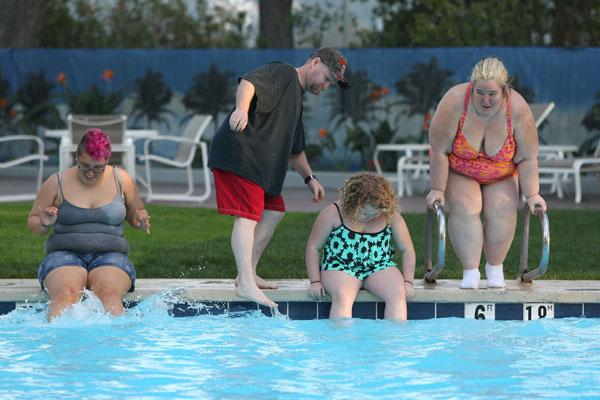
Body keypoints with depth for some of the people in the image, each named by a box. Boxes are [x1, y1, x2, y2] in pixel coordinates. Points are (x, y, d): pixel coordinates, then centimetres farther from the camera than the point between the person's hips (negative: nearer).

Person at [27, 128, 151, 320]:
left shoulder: (121, 180, 10)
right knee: (66, 293, -36)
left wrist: (140, 220, 0)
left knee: (109, 292, -35)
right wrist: (44, 224, -8)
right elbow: (32, 223, 15)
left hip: (110, 255, 1)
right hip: (65, 254, -1)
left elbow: (135, 213, 24)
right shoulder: (56, 183, 6)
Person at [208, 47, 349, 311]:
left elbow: (294, 149, 37)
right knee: (248, 217, -17)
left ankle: (248, 272, 16)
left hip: (260, 165, 11)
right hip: (240, 154, -11)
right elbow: (248, 83, -24)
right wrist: (241, 109, -42)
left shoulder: (296, 98, 28)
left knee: (274, 211, 14)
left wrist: (309, 178, 30)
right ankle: (246, 283, -25)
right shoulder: (282, 74, -2)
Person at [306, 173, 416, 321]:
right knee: (342, 296, -36)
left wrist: (407, 281, -5)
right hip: (340, 268, -2)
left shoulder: (391, 216, -1)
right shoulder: (332, 213, -7)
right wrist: (315, 281, -7)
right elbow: (313, 248, 2)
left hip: (379, 269, 2)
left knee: (398, 294, -28)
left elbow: (407, 250, 8)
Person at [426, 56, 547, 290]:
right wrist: (437, 189, -20)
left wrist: (532, 194, -20)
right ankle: (470, 271, -21)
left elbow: (527, 159, -17)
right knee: (465, 208, -23)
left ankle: (495, 267, 0)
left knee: (502, 211, -18)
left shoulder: (518, 109, -26)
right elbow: (439, 151, -23)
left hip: (501, 176, 1)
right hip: (459, 172, -1)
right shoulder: (455, 102, -31)